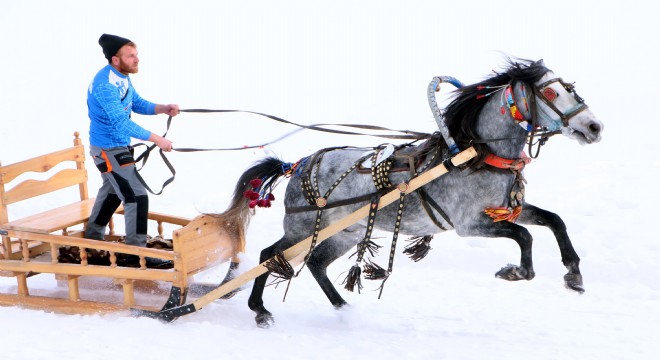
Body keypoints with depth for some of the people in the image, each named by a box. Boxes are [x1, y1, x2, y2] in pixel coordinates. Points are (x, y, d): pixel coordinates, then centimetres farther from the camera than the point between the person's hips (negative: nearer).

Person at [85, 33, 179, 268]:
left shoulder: (122, 77, 2)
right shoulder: (105, 85, -28)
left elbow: (138, 104, 9)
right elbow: (121, 122, -32)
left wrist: (163, 108, -10)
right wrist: (156, 139, -31)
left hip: (119, 145, 10)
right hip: (108, 149, -10)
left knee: (113, 191, 26)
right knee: (137, 196, -12)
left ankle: (93, 239, 43)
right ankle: (136, 254, -6)